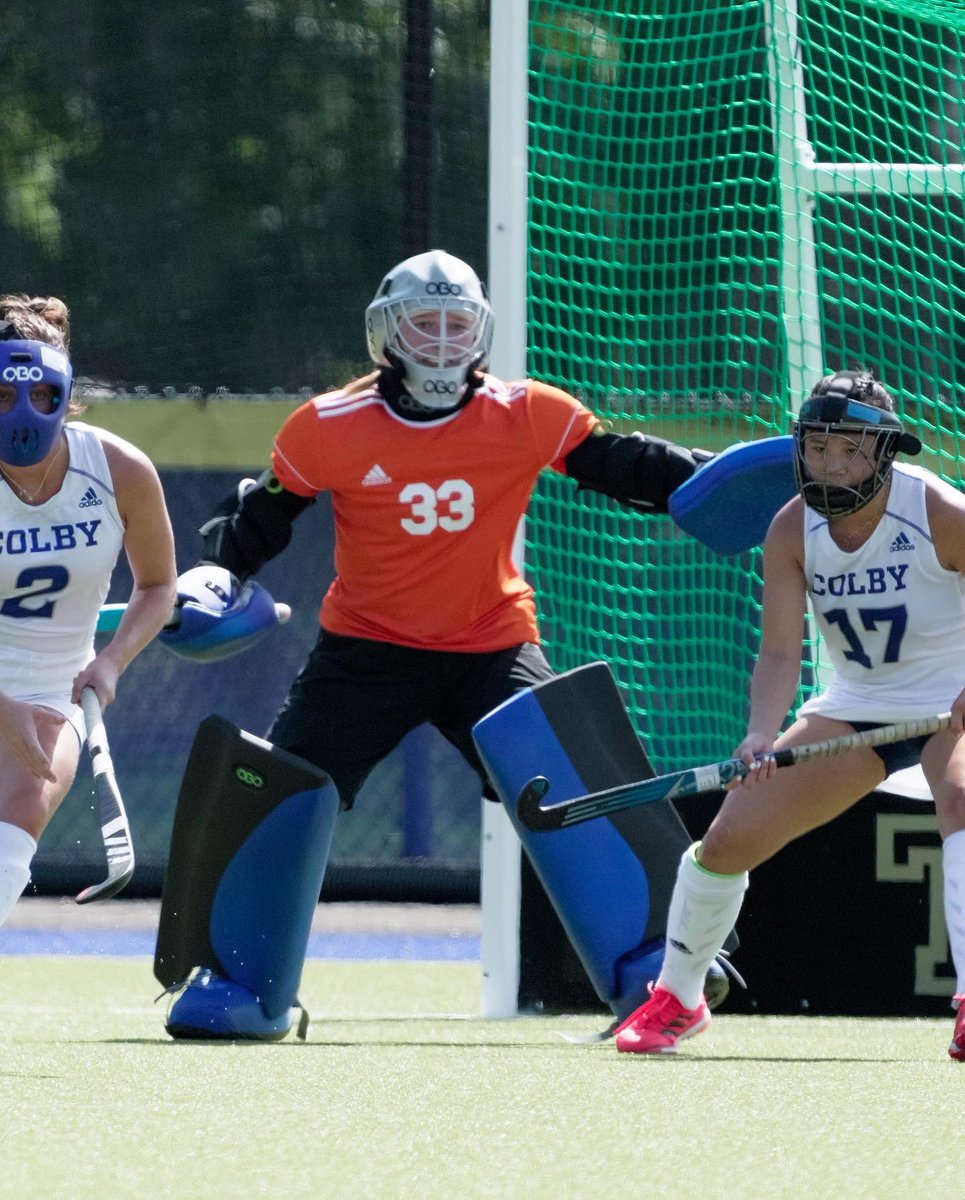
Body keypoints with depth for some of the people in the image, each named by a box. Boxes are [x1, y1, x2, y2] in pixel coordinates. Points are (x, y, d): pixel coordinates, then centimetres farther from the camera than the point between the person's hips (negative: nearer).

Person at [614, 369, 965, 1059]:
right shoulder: (793, 531, -12)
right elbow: (780, 653, -17)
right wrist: (761, 736, -37)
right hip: (855, 706, 4)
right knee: (729, 838, -2)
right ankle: (676, 1000, 21)